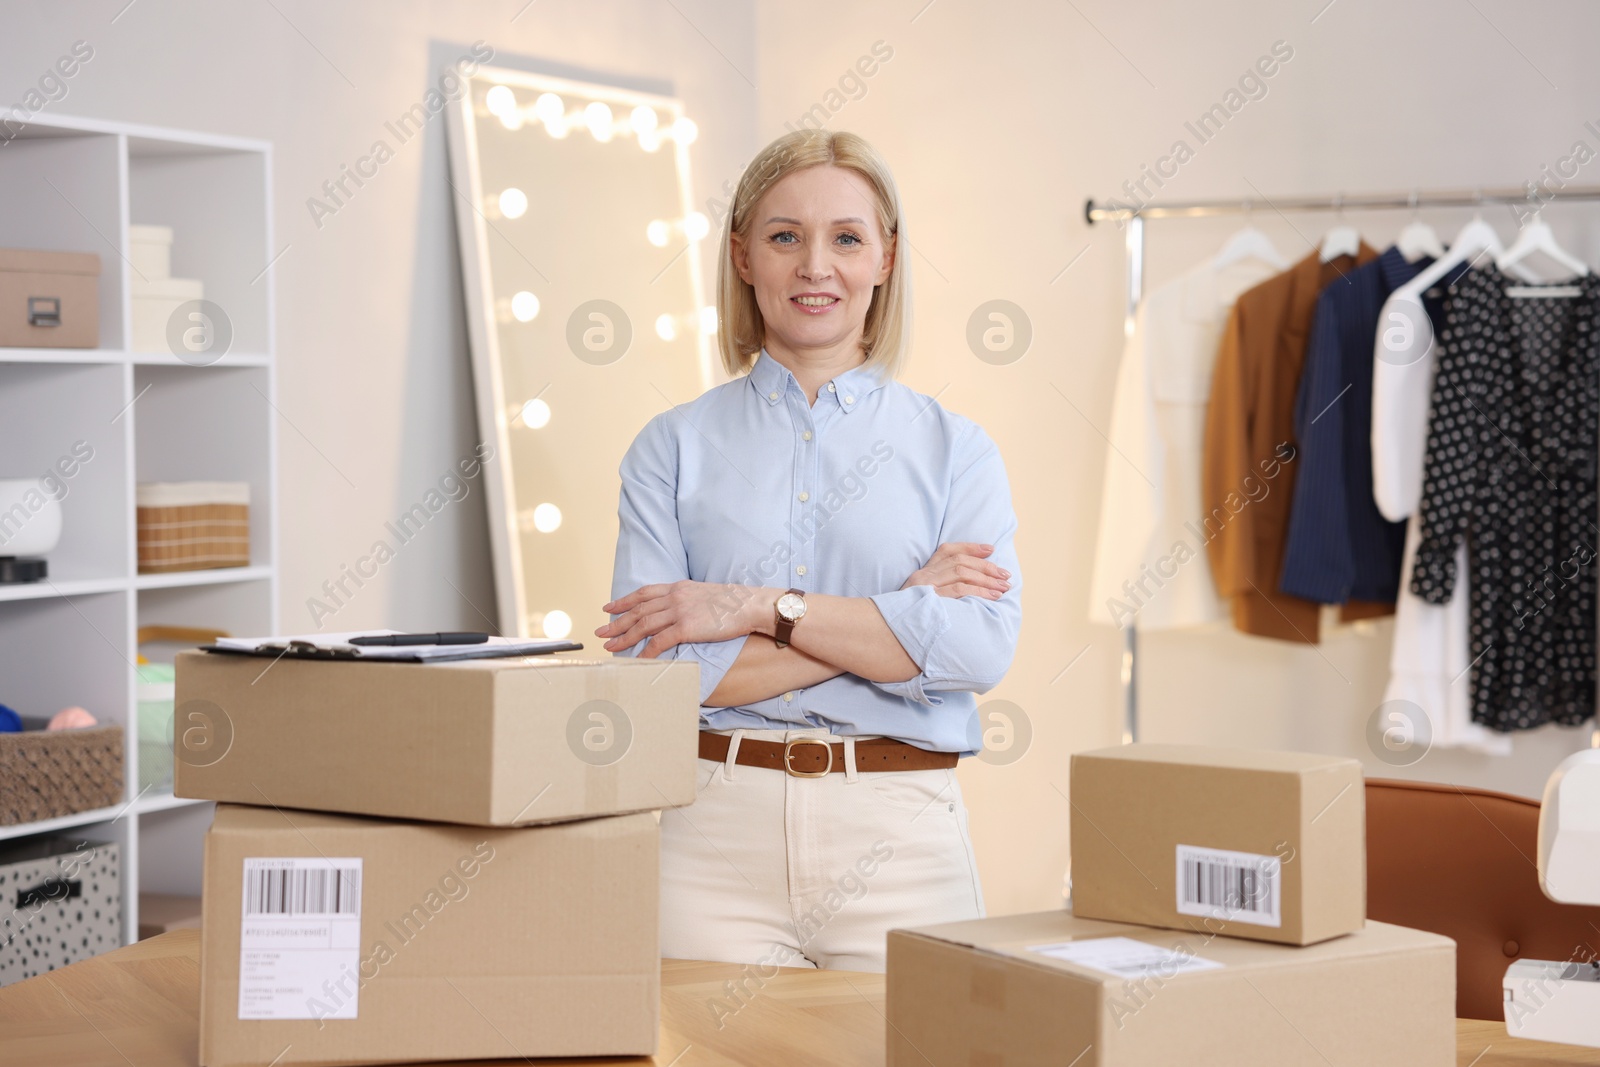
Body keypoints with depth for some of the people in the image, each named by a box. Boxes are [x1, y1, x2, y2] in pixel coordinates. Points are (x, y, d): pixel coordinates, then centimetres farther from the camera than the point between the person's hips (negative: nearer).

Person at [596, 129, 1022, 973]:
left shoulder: (954, 449, 8)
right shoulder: (673, 448, 6)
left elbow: (983, 644, -8)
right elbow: (650, 671, -6)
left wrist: (762, 608, -12)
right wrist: (894, 618, -8)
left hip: (898, 838, 1)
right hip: (715, 831, 0)